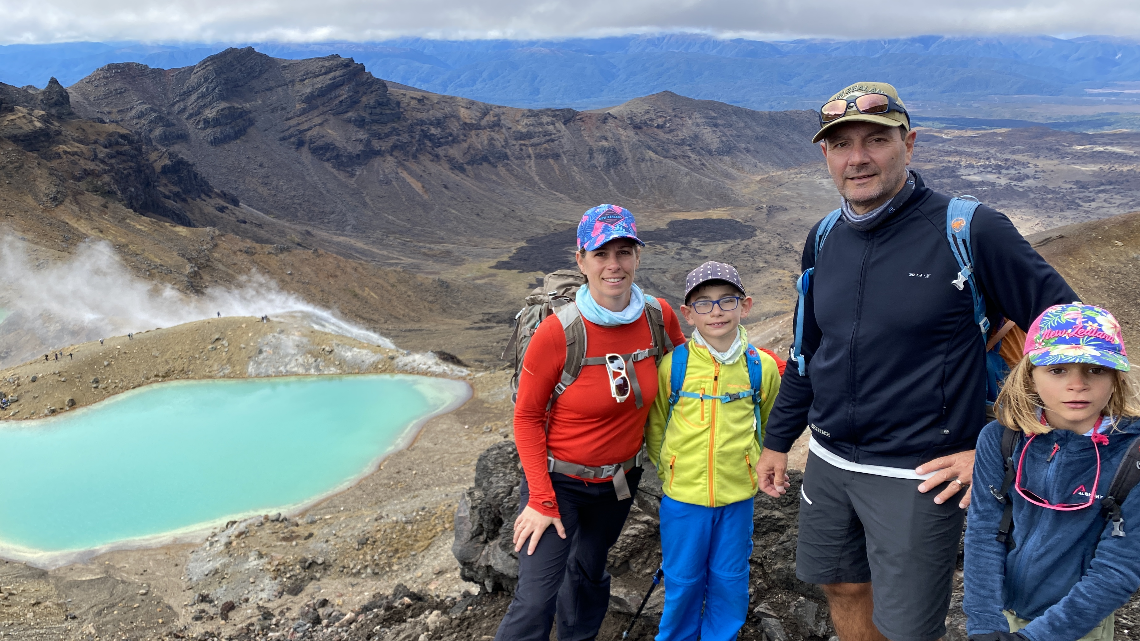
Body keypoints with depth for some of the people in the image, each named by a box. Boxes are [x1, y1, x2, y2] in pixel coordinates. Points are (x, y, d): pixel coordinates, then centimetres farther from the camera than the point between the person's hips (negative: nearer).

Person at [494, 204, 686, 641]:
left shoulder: (659, 317, -12)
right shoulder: (557, 333, -24)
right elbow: (527, 417, -15)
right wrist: (541, 500, -16)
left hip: (618, 480, 4)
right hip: (558, 478, -4)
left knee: (589, 573, 24)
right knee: (535, 600, -8)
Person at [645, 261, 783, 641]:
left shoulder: (762, 366, -6)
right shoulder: (672, 365, -10)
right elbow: (655, 426, 3)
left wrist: (750, 465, 9)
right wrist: (669, 469, 4)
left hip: (738, 496, 1)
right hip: (683, 495, -1)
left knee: (730, 580, 15)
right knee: (683, 580, 14)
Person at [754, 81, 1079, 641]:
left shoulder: (970, 232, -14)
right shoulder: (824, 240, 3)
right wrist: (777, 440, 19)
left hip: (919, 475, -5)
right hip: (829, 462, 5)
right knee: (842, 589, 20)